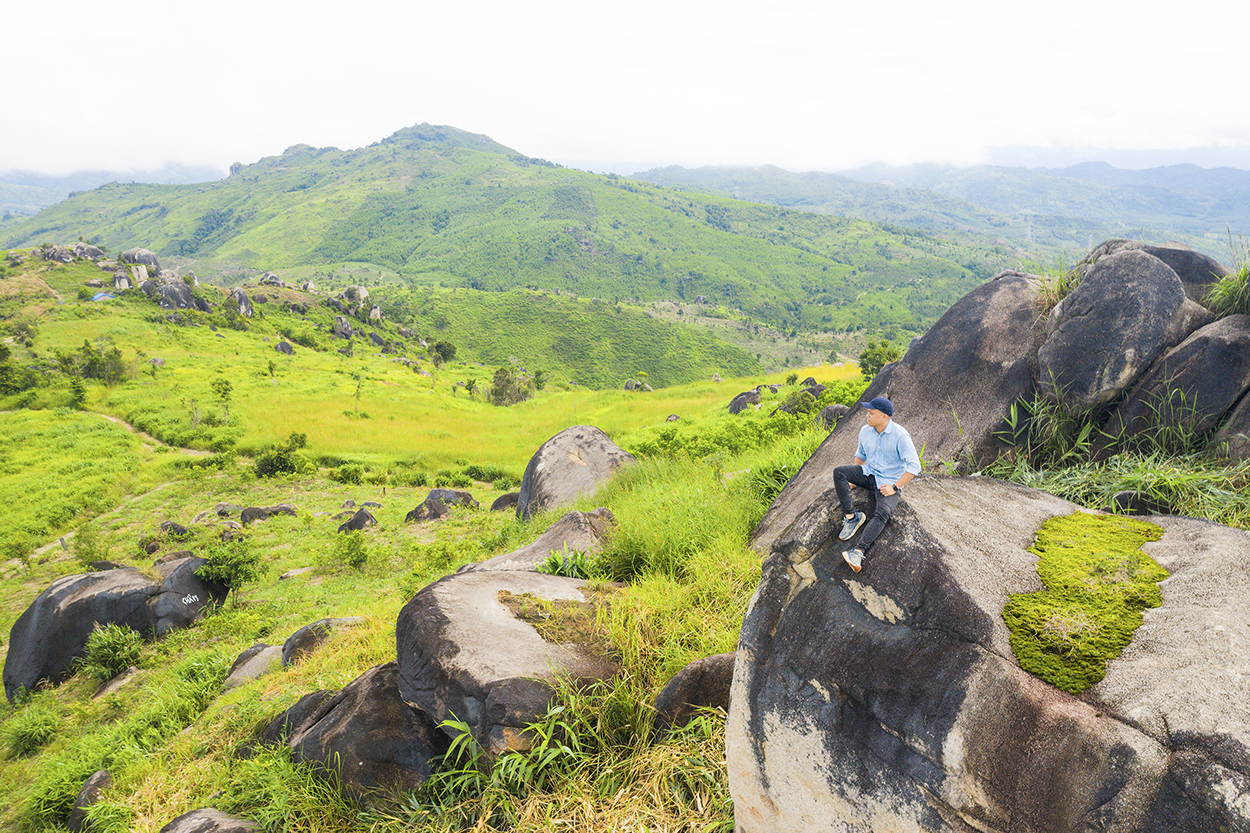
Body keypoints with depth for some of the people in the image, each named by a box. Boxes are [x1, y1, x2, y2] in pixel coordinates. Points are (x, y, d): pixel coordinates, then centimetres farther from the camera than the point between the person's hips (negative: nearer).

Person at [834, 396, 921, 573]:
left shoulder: (900, 435, -18)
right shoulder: (865, 431, 1)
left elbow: (914, 466, -18)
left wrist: (895, 488, -21)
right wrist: (852, 479, 17)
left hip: (889, 482, -6)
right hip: (869, 474, 6)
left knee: (883, 513, -32)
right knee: (838, 472, -18)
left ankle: (858, 552, -44)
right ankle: (851, 516, -20)